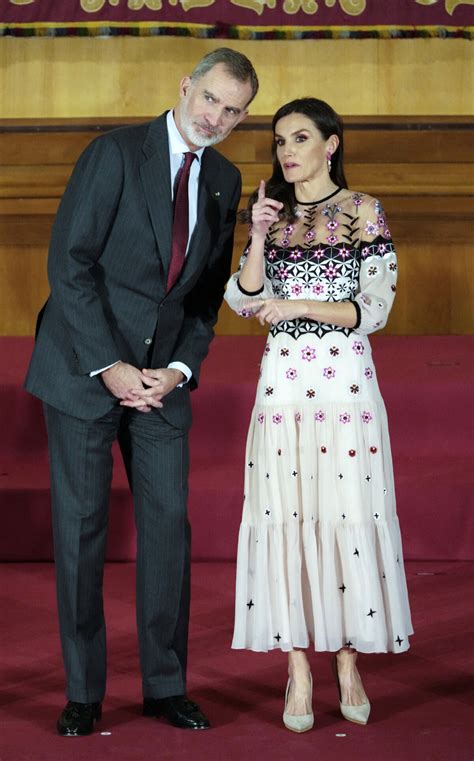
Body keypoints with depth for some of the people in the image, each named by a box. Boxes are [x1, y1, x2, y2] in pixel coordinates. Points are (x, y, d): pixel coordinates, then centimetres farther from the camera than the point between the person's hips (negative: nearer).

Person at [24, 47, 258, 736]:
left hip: (162, 375, 5)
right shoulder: (116, 153, -9)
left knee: (169, 522, 3)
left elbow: (208, 292, 12)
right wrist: (110, 365, -16)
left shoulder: (225, 182, 9)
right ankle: (83, 694, 12)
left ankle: (166, 685, 16)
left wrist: (181, 368, -4)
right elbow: (69, 262, -14)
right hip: (85, 367, -5)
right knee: (81, 527, 1)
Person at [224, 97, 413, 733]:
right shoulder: (272, 213, 11)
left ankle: (348, 663, 13)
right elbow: (246, 302, 3)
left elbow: (374, 309, -4)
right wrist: (259, 239, -10)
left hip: (347, 381, -2)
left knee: (350, 517, -1)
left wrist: (299, 306, -13)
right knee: (286, 517, 0)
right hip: (284, 381, 3)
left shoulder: (364, 212, 2)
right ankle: (298, 669, 8)